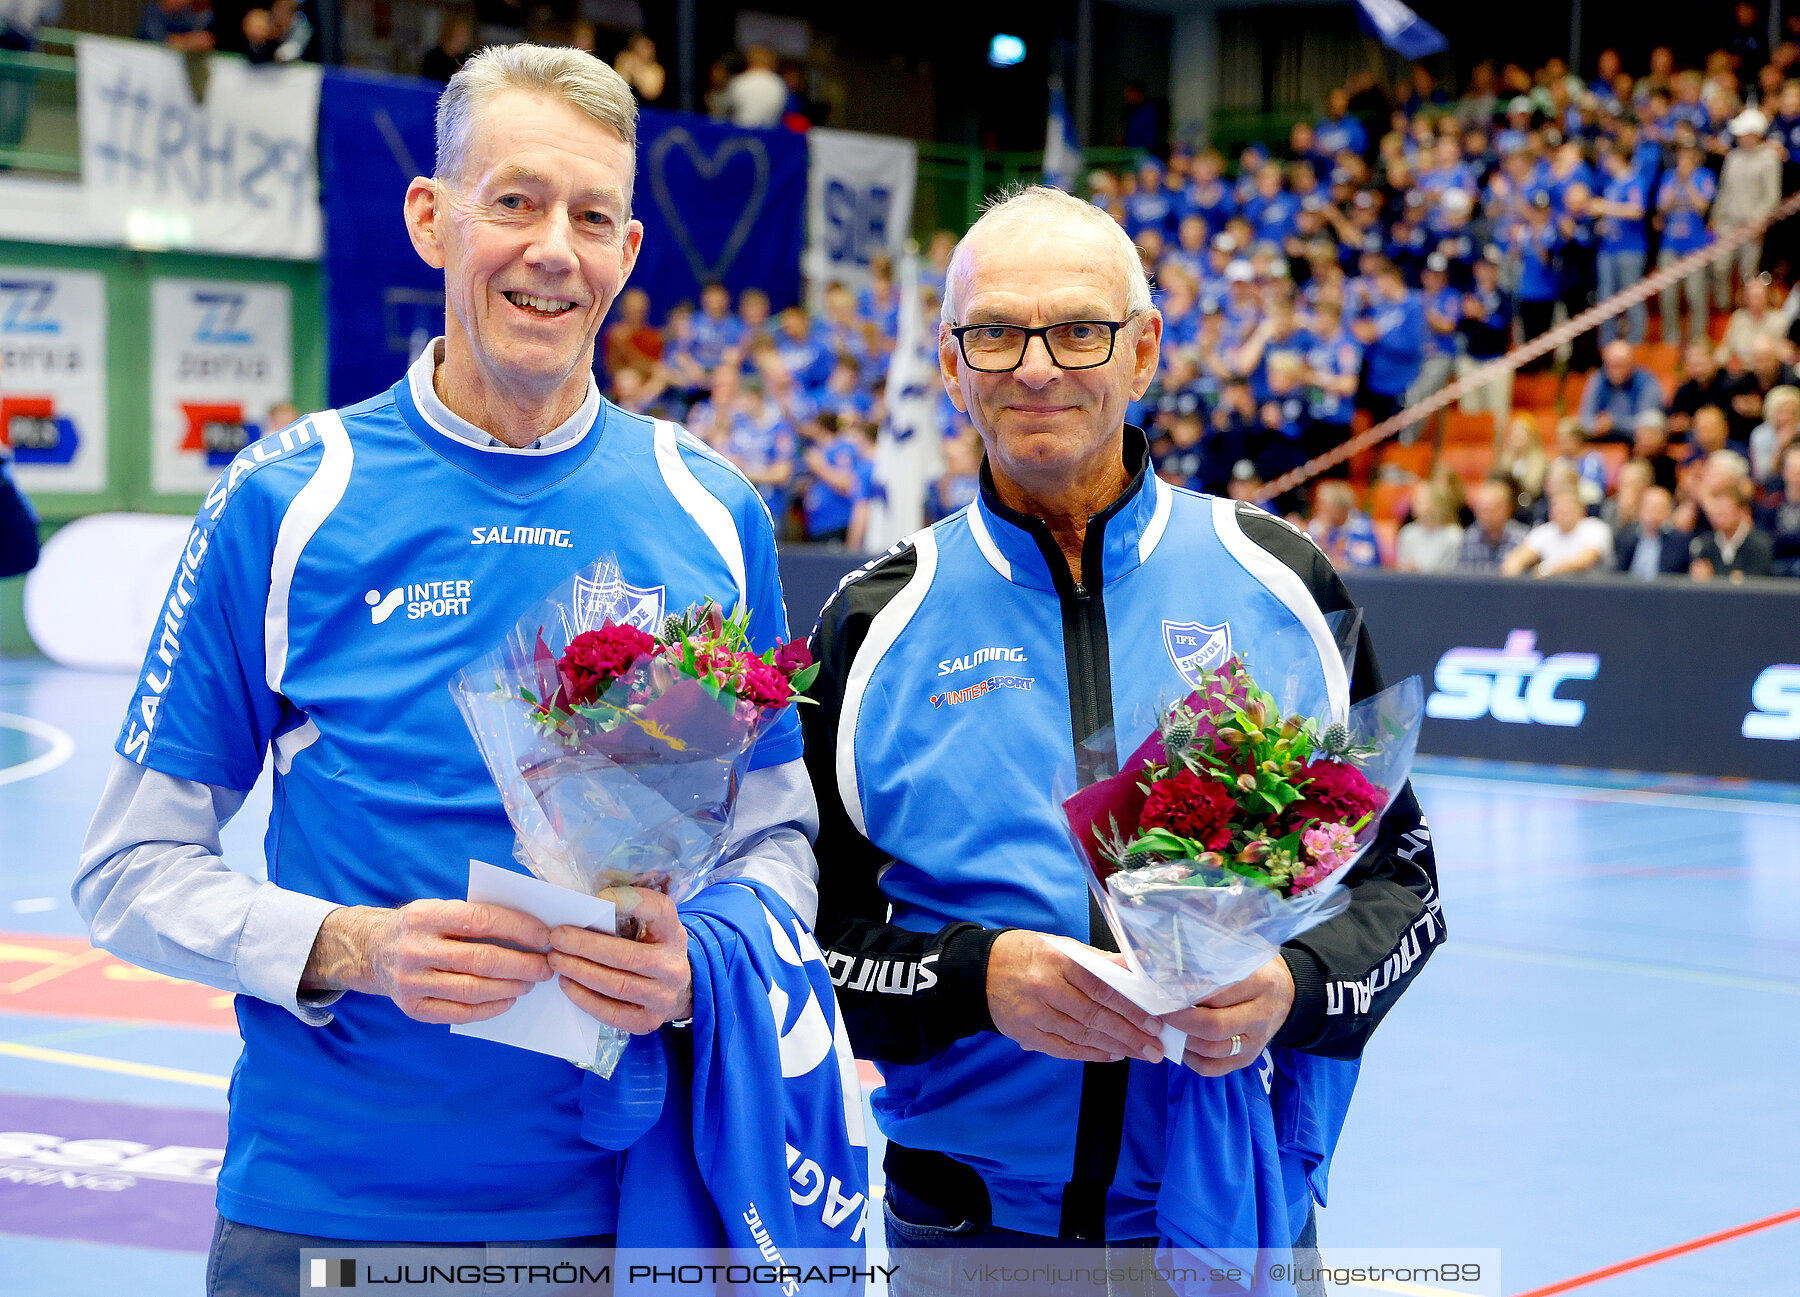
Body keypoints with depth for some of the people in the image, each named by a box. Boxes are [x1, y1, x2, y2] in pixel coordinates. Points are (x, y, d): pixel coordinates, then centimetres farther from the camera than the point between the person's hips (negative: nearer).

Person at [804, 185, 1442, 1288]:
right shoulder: (876, 625, 0)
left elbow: (1400, 879, 5)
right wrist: (972, 977, -18)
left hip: (1238, 1205, 1)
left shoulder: (1278, 582, 1)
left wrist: (1296, 986, -14)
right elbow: (810, 936, 0)